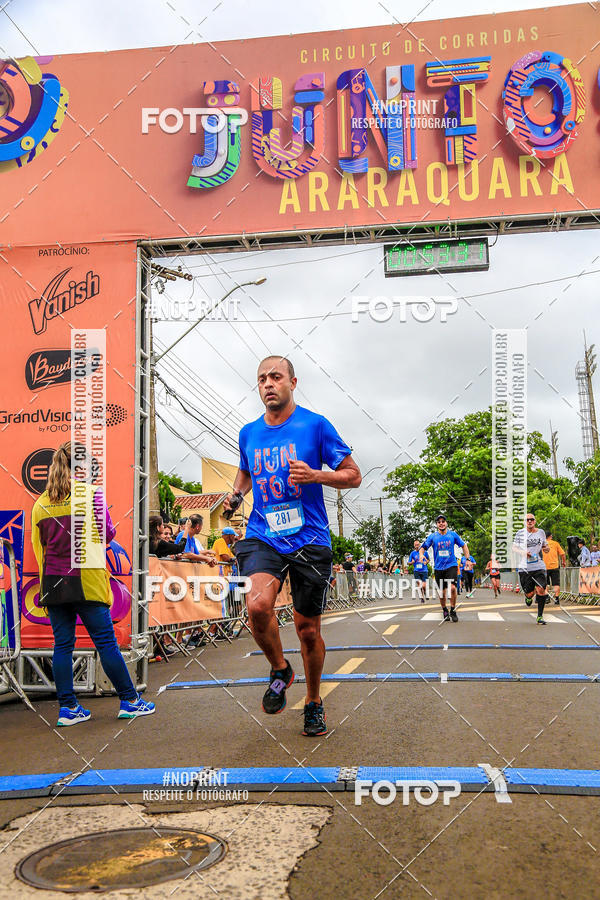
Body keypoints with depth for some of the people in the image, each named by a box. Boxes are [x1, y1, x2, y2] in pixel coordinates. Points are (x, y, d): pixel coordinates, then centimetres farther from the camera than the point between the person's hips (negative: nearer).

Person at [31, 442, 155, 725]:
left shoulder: (41, 503, 7)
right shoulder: (90, 493, -6)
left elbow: (38, 546, 13)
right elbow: (108, 533, 0)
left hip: (53, 582, 4)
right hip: (86, 580, -4)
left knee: (62, 645, 8)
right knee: (106, 641, 2)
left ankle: (68, 707, 11)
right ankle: (129, 700, 10)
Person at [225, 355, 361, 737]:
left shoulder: (315, 425, -3)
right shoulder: (249, 433, 9)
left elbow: (353, 475, 0)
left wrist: (315, 475, -17)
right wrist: (237, 493, 8)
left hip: (310, 539, -2)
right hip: (262, 538, 2)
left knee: (308, 628, 6)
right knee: (258, 606, -24)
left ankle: (314, 702, 31)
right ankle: (280, 669, 6)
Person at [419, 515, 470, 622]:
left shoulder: (453, 535, 1)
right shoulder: (432, 536, 0)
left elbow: (463, 545, 12)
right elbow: (423, 547, 1)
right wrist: (421, 555, -21)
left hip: (451, 565, -1)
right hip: (438, 568, 1)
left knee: (452, 588, -20)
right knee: (442, 592, 6)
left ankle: (453, 610, -2)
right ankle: (444, 611, 28)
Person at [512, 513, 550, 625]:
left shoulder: (541, 532, 9)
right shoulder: (520, 533, 2)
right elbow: (514, 547, 7)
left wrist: (546, 548, -2)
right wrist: (523, 552, -12)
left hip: (539, 566, 1)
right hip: (524, 567, -1)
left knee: (541, 590, -12)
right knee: (529, 593, 0)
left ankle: (540, 616, 1)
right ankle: (529, 597, 40)